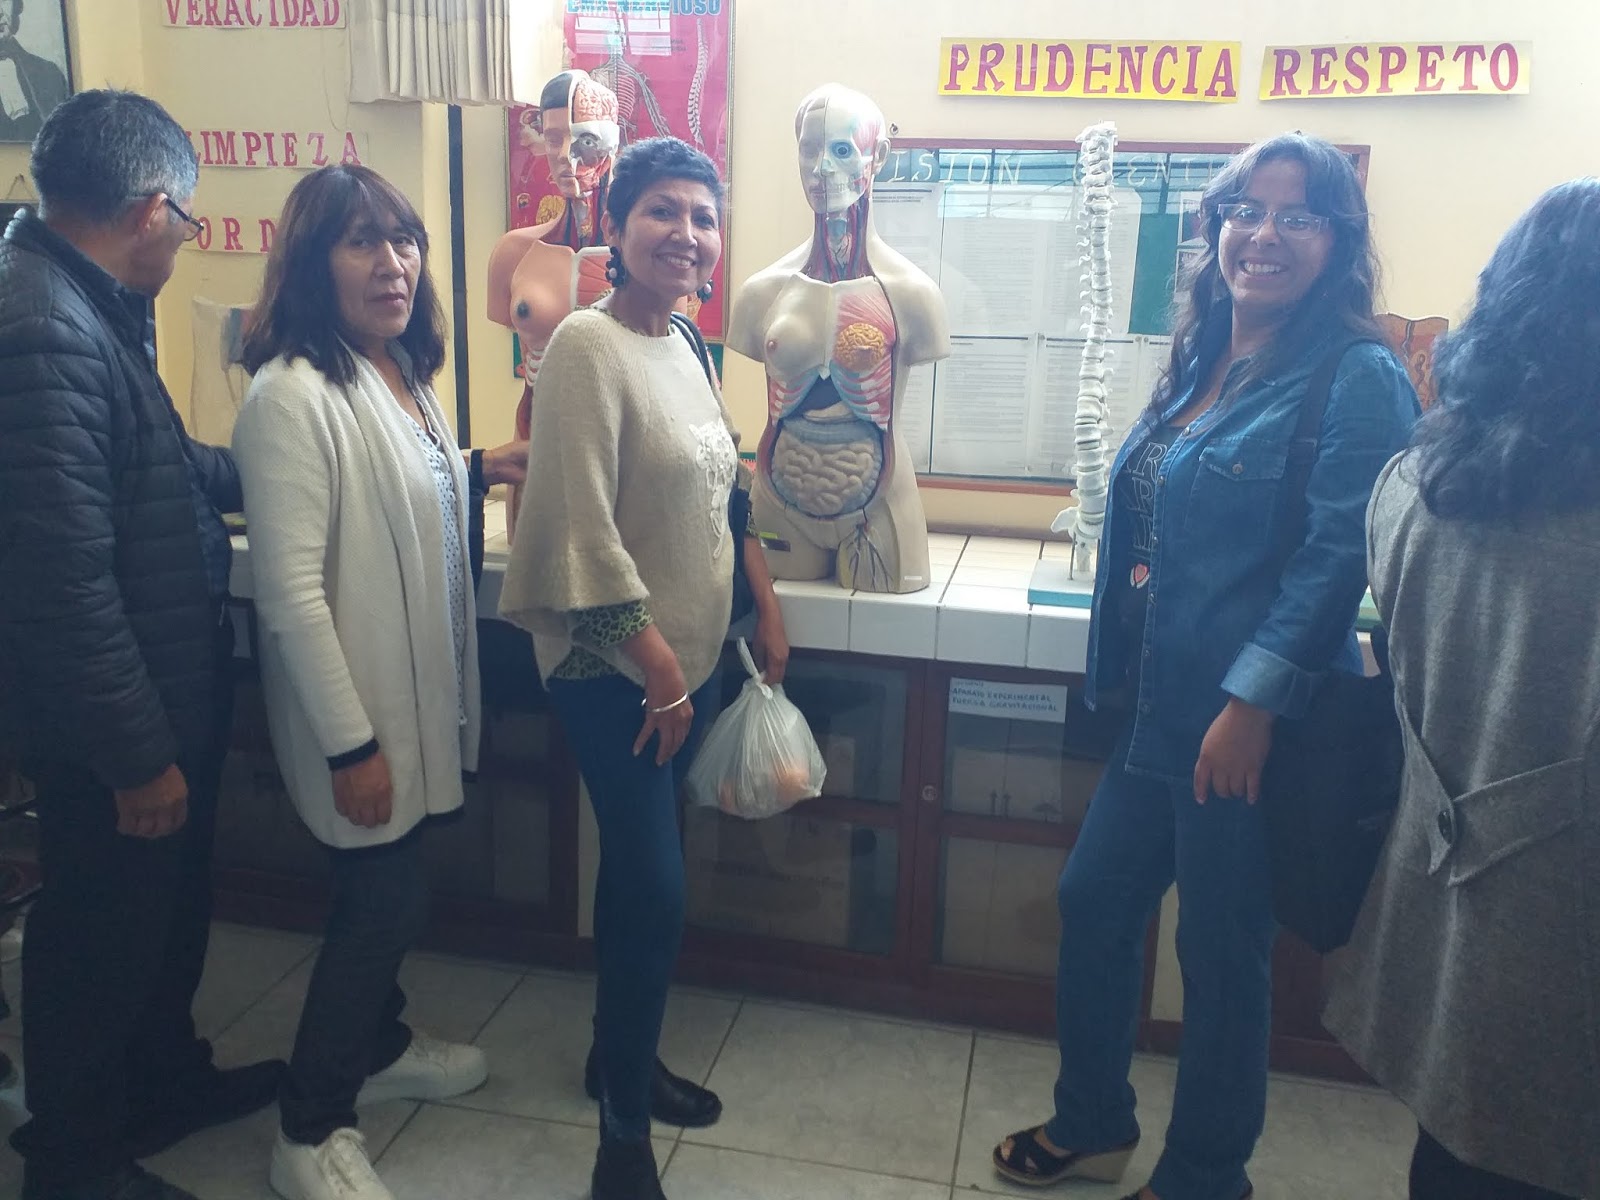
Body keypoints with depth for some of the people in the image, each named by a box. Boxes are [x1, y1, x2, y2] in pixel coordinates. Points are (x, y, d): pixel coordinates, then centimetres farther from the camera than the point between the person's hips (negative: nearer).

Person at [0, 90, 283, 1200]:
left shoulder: (92, 306, 5)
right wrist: (138, 756, -22)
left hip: (171, 685, 9)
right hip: (112, 728, -9)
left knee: (170, 905, 25)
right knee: (102, 934, 11)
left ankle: (166, 1079, 49)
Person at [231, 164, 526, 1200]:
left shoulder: (406, 372, 5)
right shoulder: (295, 393, -22)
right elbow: (291, 591, -23)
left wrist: (477, 469, 10)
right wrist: (351, 744, -21)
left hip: (423, 688, 8)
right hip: (360, 706, -8)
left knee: (391, 889, 22)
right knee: (386, 899, 3)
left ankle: (379, 1047, 45)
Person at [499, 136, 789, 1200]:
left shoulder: (684, 348, 9)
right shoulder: (589, 345, -15)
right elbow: (581, 527, -21)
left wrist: (766, 608, 14)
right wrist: (655, 664, -18)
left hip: (688, 656, 8)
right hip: (616, 668, -8)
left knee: (641, 873, 19)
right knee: (655, 892, -4)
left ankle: (625, 1052, 39)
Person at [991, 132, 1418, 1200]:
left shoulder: (1358, 379, -11)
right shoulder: (1201, 363, 11)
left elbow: (1338, 553, -19)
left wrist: (1253, 701, -24)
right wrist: (1119, 675, 17)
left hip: (1249, 721, -8)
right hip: (1160, 709, 8)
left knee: (1222, 950, 7)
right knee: (1093, 901, 15)